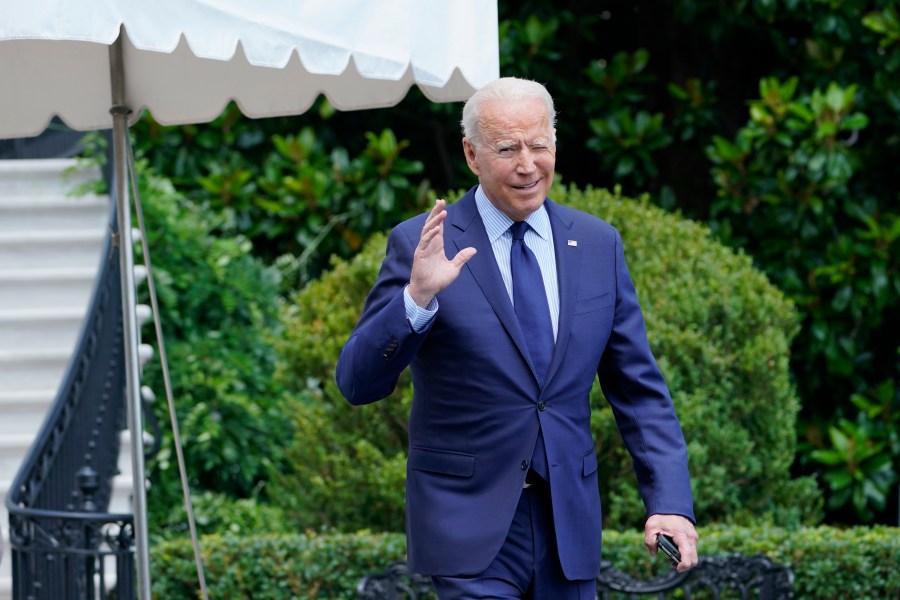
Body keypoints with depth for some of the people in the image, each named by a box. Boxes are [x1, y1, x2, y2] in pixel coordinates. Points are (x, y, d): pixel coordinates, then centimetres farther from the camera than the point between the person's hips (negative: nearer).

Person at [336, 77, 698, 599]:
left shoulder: (598, 244, 7)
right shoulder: (421, 244, -5)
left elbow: (641, 392, 9)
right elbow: (358, 384, -9)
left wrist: (671, 503, -3)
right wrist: (417, 297, -25)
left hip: (569, 523, 4)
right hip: (470, 527, -4)